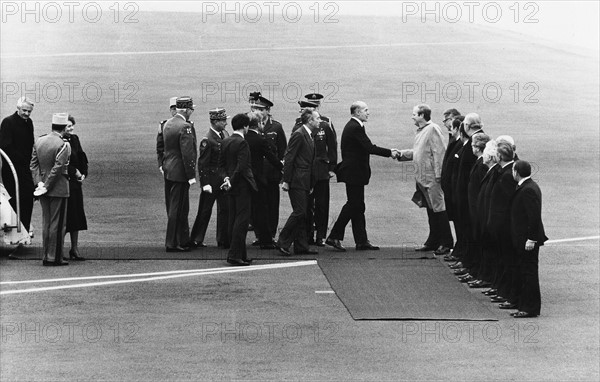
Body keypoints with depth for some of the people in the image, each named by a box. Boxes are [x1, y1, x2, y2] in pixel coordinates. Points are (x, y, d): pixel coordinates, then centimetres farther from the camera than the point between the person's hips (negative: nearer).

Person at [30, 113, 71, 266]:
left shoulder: (39, 141, 5)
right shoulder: (63, 145, -16)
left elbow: (33, 164, 3)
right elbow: (57, 168, -19)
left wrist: (40, 183, -3)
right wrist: (46, 187, -13)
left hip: (45, 191, 6)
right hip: (59, 189, -6)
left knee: (46, 222, 12)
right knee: (57, 223, 0)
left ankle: (47, 256, 16)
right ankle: (54, 257, 1)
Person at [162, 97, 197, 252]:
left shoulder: (168, 124, 9)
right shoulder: (185, 127, -19)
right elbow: (187, 153, -21)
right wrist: (191, 175, -18)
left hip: (169, 171, 9)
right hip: (180, 173, -9)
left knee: (181, 209, 17)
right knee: (177, 209, -2)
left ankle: (183, 240, 25)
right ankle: (172, 243, 3)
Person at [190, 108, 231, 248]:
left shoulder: (225, 134, 7)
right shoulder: (207, 140, -17)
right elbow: (202, 163, -16)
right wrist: (205, 184, -17)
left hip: (224, 180, 7)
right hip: (211, 181, -7)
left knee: (225, 210, 8)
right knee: (205, 211, 3)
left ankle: (223, 240, 15)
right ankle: (196, 240, 14)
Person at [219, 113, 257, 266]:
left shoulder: (225, 142, 10)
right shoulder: (242, 143, -16)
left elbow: (221, 163, 11)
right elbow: (241, 167, -21)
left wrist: (226, 178, -1)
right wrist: (230, 182, -13)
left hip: (232, 186, 9)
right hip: (242, 185, -9)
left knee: (234, 220, 11)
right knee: (242, 220, -7)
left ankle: (240, 254, 16)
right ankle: (235, 255, -10)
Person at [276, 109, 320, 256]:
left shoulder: (308, 135, 16)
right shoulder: (298, 135, -13)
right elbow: (289, 158, -16)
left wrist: (311, 183, 18)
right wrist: (286, 181, -18)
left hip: (305, 182, 9)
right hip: (297, 181, -9)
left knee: (302, 214, 9)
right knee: (299, 212, -10)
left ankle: (301, 246, 11)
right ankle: (283, 242, -2)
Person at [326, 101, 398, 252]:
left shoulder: (352, 126, 15)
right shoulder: (356, 128, -18)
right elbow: (369, 148, -21)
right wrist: (389, 153, -14)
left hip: (353, 173, 11)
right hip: (354, 173, -11)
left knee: (357, 207, 10)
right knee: (354, 205, -6)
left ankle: (361, 241, 13)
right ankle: (334, 237, -3)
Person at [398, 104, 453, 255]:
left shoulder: (433, 129, -13)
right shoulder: (420, 131, 15)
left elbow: (439, 152, -18)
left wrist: (438, 175, -20)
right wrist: (401, 154, 12)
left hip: (432, 177, -9)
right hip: (422, 178, 9)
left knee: (438, 210, -5)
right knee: (430, 210, 14)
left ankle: (446, 243, 0)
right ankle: (433, 242, 20)